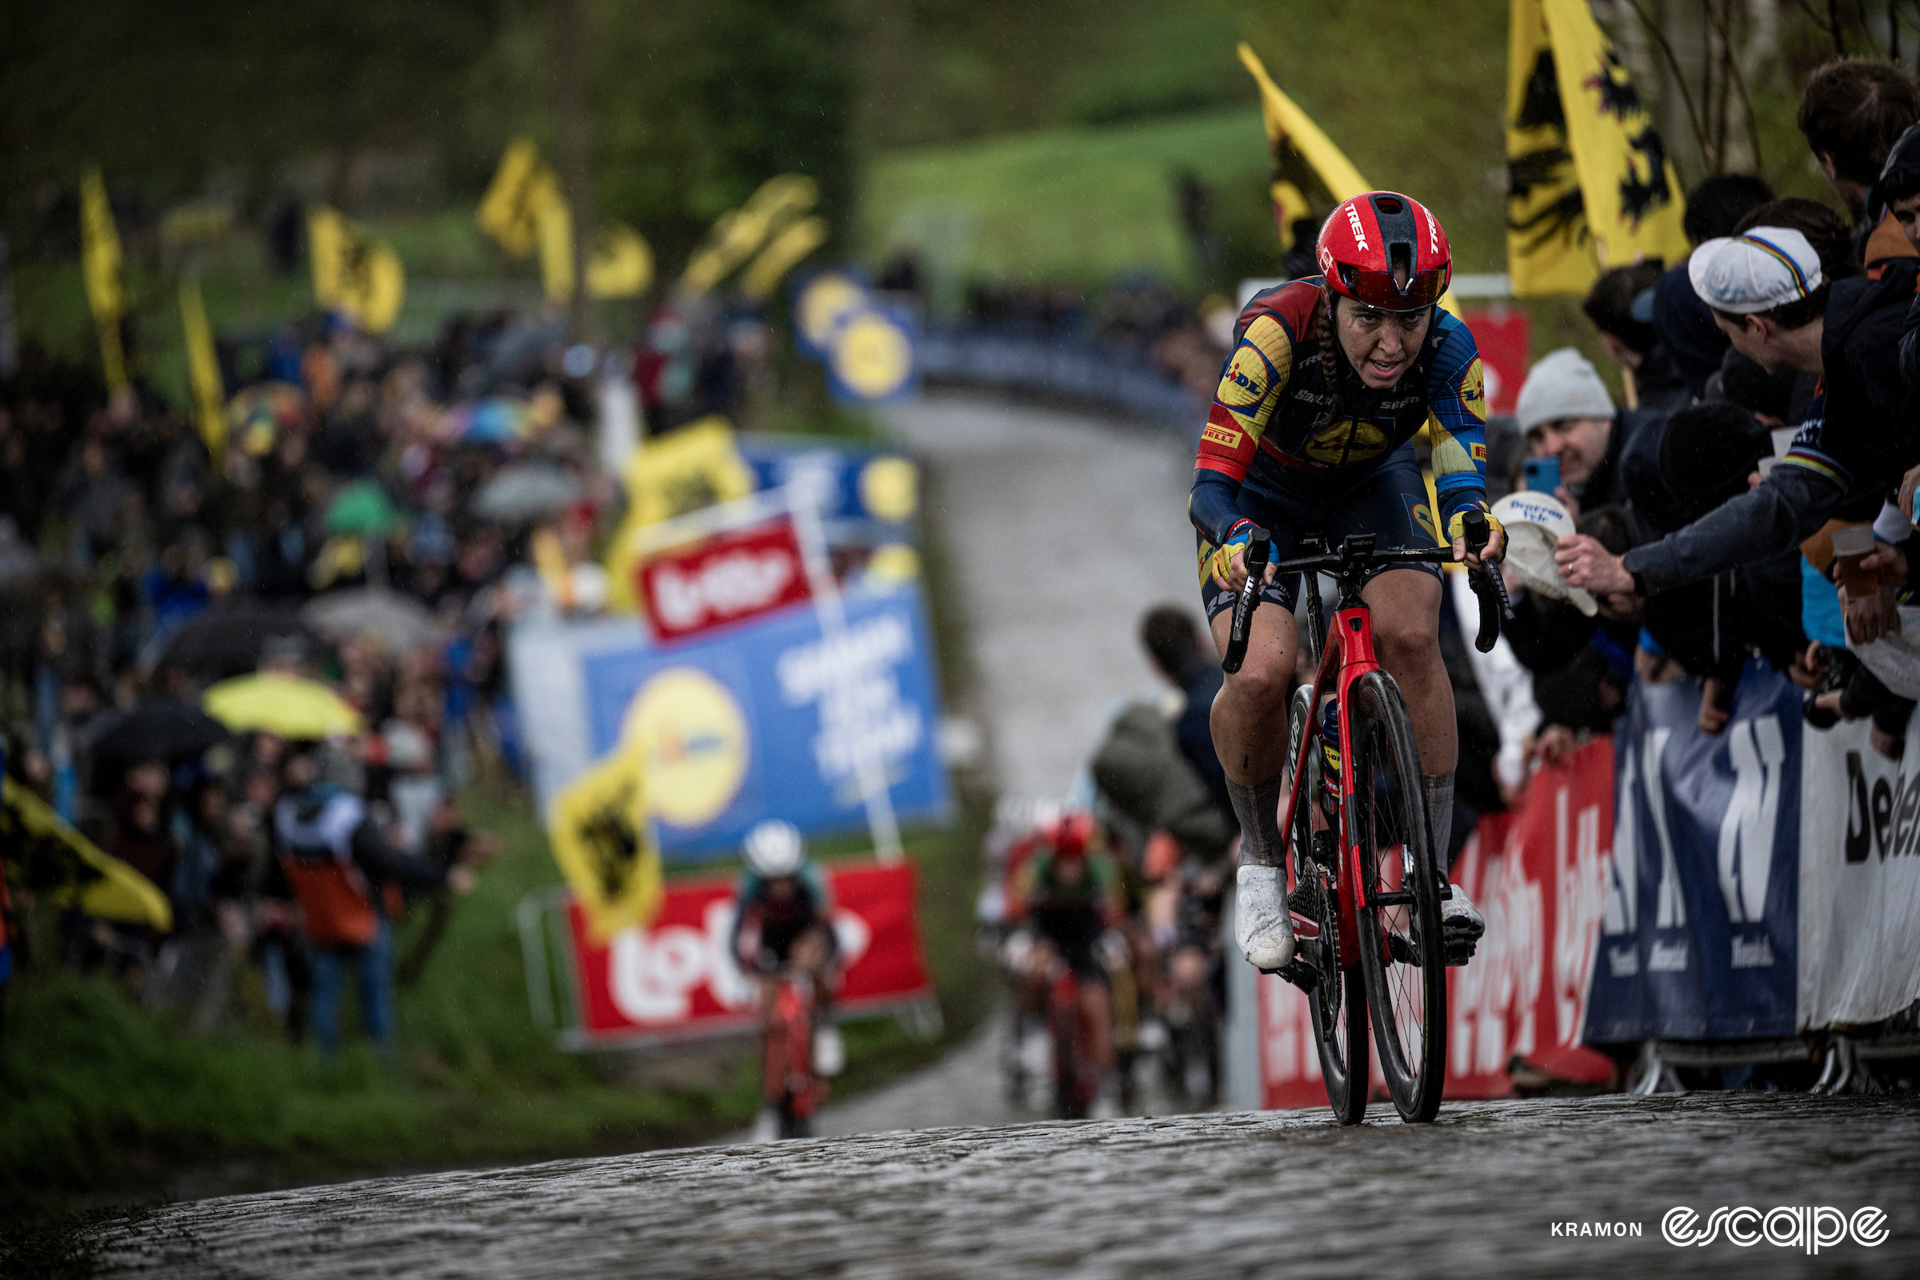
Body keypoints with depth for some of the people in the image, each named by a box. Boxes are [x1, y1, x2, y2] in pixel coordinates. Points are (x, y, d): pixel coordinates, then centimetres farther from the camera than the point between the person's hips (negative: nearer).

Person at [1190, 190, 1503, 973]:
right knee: (1260, 674, -24)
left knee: (1412, 636, -26)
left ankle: (1431, 870, -16)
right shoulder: (1276, 334, -36)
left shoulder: (1447, 351, -29)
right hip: (1264, 493, -2)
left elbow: (1463, 468, -35)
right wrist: (1237, 542, -59)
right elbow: (1213, 481, -37)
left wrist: (1473, 525, -58)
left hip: (1371, 486, 2)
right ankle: (1261, 860, 1)